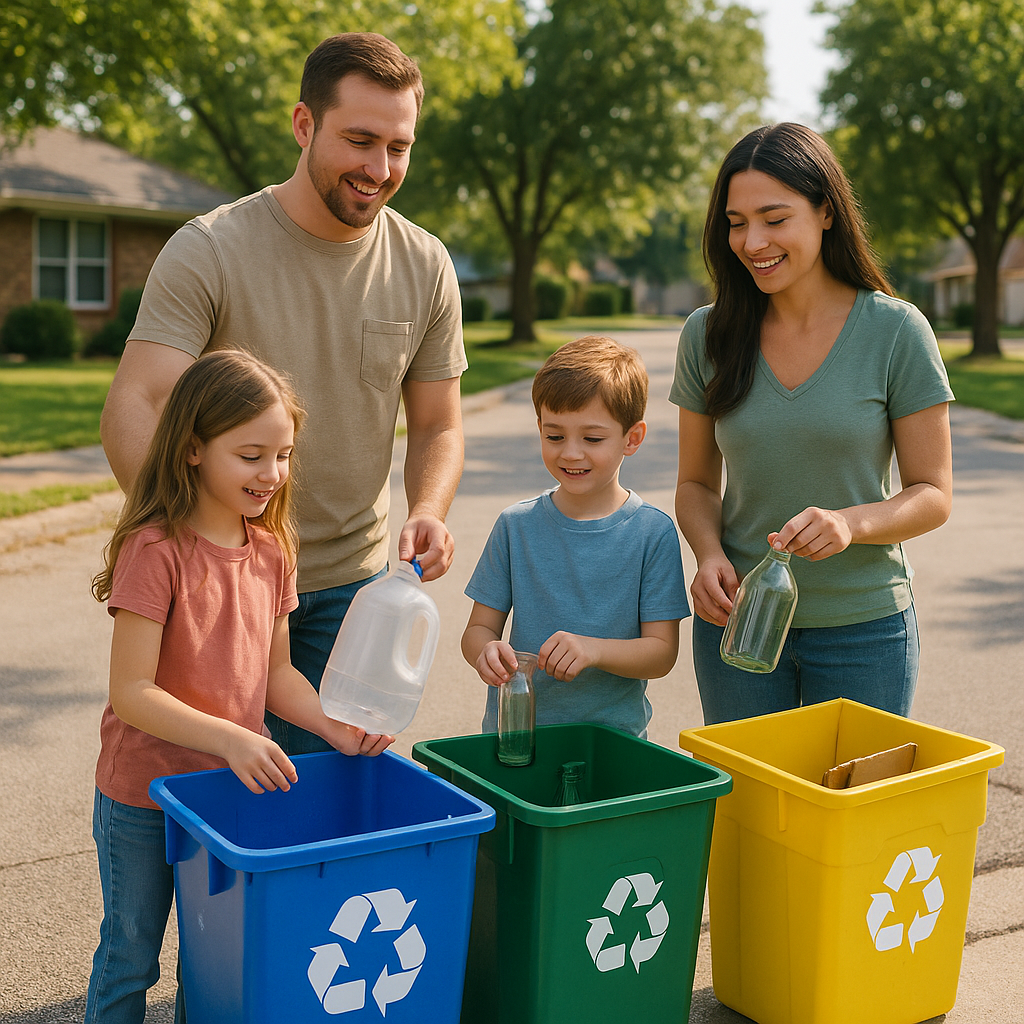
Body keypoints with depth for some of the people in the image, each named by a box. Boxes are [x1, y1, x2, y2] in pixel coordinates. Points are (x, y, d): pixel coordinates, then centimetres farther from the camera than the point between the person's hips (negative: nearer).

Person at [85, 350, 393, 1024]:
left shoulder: (270, 550, 1)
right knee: (130, 959, 13)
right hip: (143, 798, -5)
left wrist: (336, 727, -8)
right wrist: (227, 737, -32)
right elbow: (131, 692, -23)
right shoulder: (154, 550, -21)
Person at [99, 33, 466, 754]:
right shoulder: (207, 252, -13)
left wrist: (429, 511, -16)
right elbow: (134, 408, -20)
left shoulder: (426, 267, -1)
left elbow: (437, 426, 5)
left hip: (352, 582, 3)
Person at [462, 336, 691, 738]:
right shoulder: (516, 525, 5)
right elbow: (480, 626, 7)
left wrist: (595, 650, -20)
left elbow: (662, 651, -2)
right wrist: (484, 651, -16)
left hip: (612, 736, -3)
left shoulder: (653, 532, -1)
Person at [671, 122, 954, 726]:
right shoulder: (707, 336, -1)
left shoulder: (896, 331, -8)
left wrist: (852, 523, -24)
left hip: (863, 625, -2)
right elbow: (697, 483, 7)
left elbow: (934, 494, -5)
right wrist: (709, 554, -13)